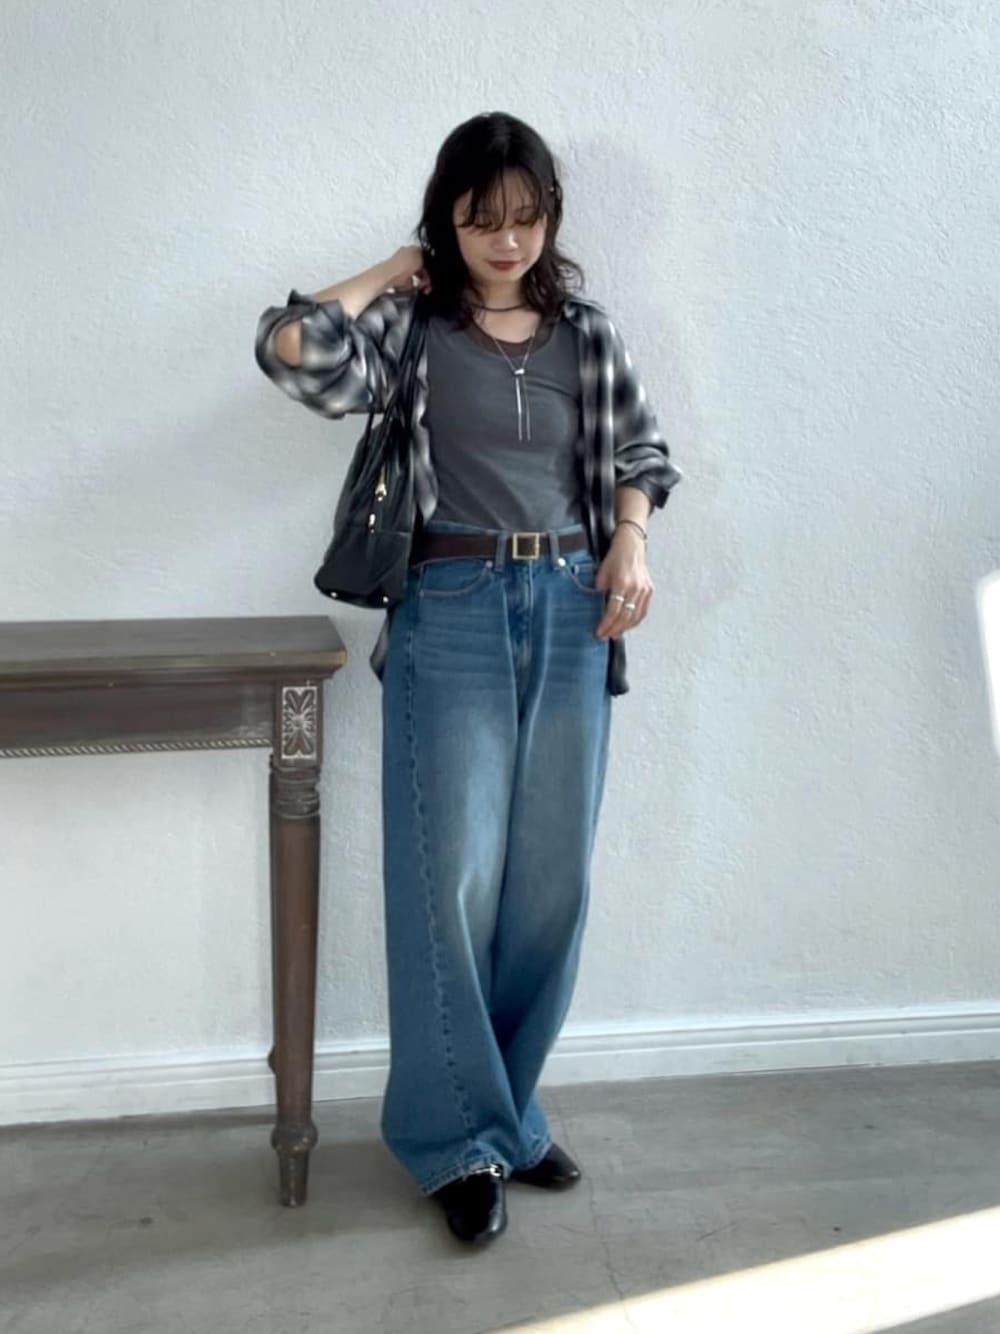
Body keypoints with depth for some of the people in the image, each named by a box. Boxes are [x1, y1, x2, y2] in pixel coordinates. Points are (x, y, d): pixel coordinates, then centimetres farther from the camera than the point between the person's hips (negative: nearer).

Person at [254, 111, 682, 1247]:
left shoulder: (585, 329, 12)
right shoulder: (411, 326, 2)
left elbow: (642, 447, 19)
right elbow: (290, 349, -15)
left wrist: (631, 539, 0)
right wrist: (393, 276, -2)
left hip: (571, 611, 4)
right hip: (453, 611, -3)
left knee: (551, 880, 7)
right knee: (452, 877, -4)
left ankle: (509, 1109, 24)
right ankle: (461, 1137, 11)